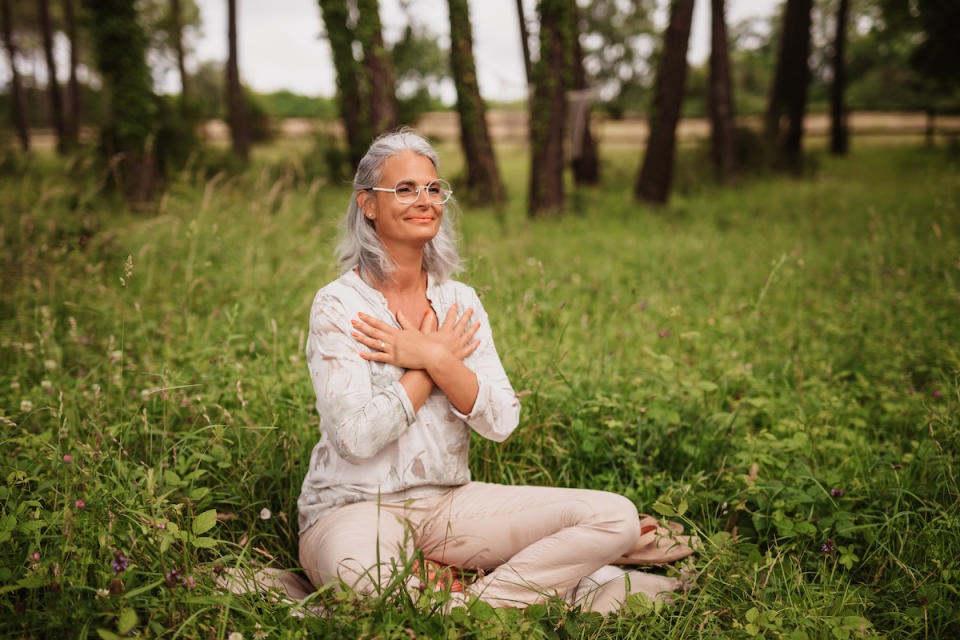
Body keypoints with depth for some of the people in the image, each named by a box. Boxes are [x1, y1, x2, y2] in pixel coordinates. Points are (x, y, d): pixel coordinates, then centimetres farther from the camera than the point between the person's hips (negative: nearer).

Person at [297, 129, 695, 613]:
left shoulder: (460, 302, 7)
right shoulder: (338, 305, -9)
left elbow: (502, 421, -3)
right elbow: (356, 437, -21)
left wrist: (431, 357, -15)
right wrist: (439, 354, -11)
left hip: (449, 503, 5)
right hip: (354, 509, -4)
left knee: (616, 517, -11)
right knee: (359, 573, -43)